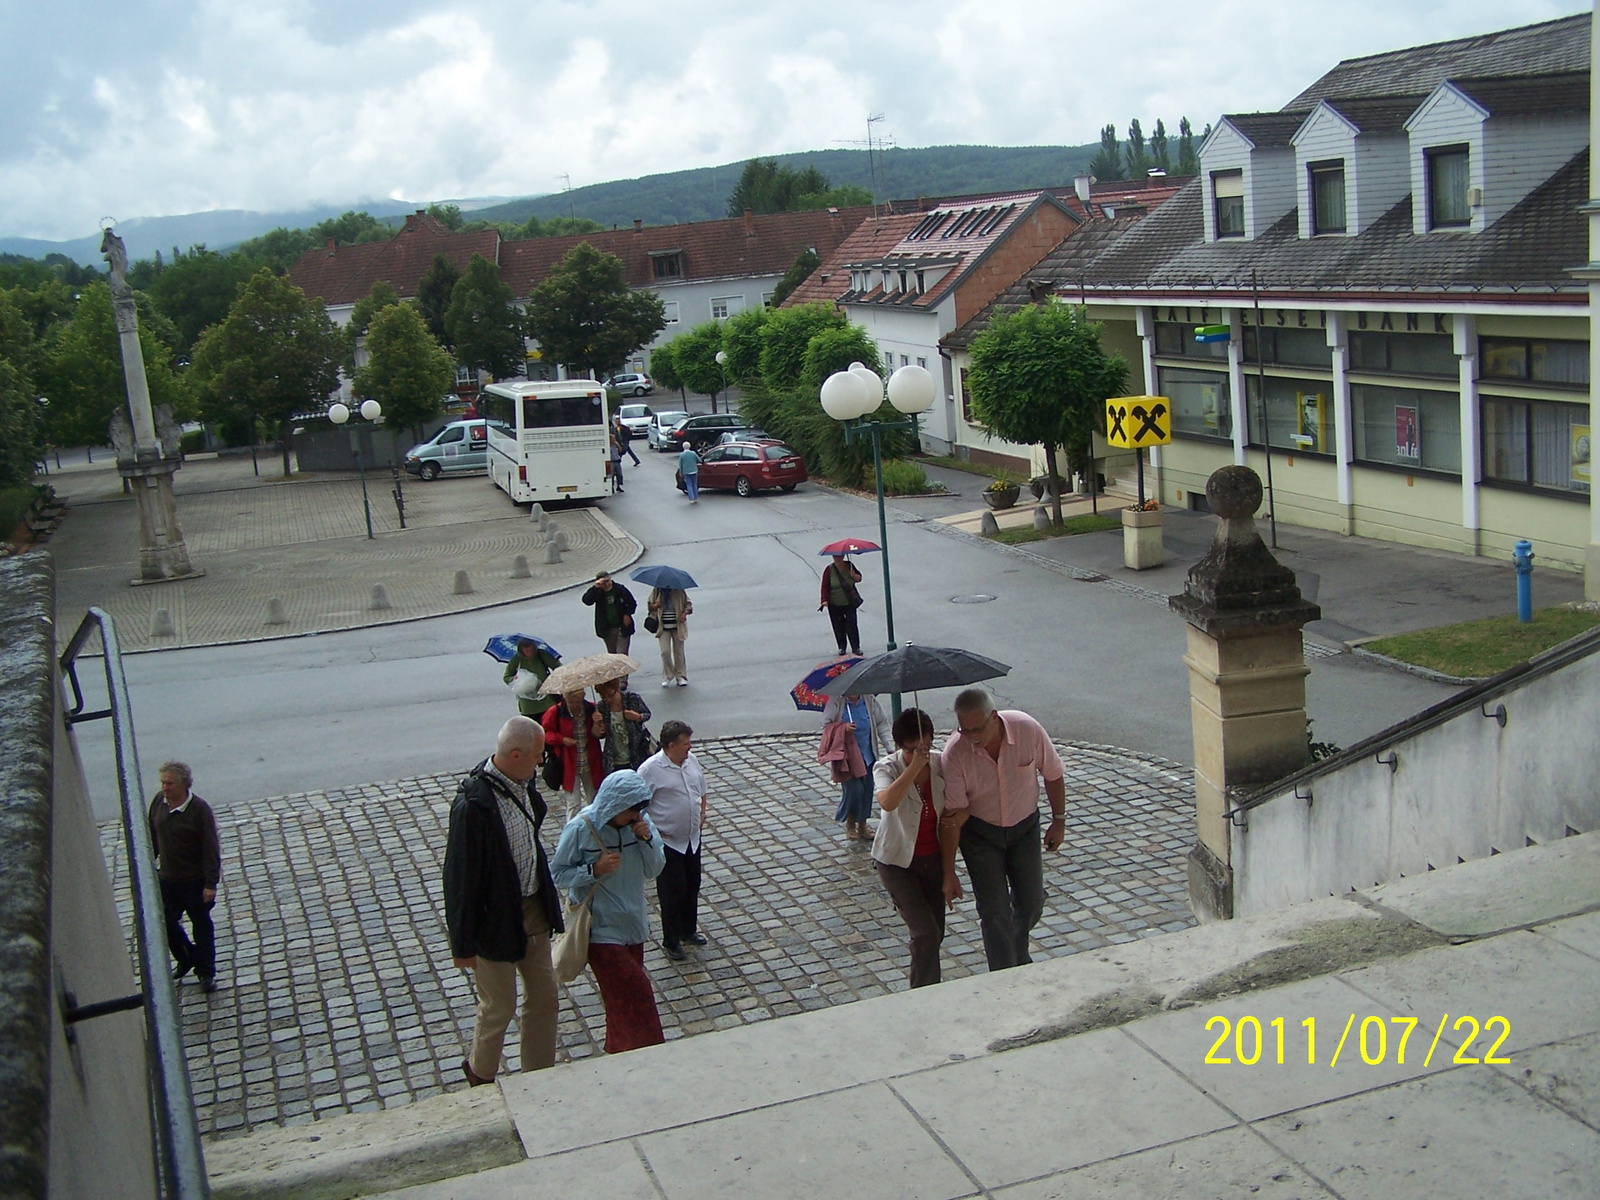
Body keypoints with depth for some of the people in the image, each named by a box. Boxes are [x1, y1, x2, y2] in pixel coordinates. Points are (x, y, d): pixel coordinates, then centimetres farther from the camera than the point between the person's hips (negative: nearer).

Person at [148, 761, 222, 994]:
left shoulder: (199, 809, -19)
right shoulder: (158, 802, -4)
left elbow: (211, 848, -17)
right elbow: (153, 837, 10)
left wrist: (211, 883, -18)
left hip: (195, 880, -5)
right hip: (167, 878, 5)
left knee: (201, 925, 8)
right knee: (167, 922, 12)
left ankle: (206, 973, 21)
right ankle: (186, 960, 37)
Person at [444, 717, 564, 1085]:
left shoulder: (523, 783, -4)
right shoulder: (474, 803, -29)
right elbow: (460, 876, -22)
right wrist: (463, 944, -15)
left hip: (533, 909, 7)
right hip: (495, 919, -7)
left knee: (544, 998, 17)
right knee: (499, 1006, 13)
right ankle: (479, 1073, 40)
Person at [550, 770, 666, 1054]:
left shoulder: (639, 821, -4)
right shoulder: (581, 828, -17)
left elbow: (654, 870, 1)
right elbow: (558, 872, -9)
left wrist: (647, 839, -17)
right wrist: (594, 870, -24)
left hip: (633, 923, 5)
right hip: (601, 928, -5)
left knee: (623, 995, 16)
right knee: (636, 991, -8)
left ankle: (619, 1048, 32)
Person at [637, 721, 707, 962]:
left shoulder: (691, 760, -1)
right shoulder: (651, 769, -22)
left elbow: (701, 787, 17)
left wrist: (702, 812, 8)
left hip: (692, 838, 7)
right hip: (668, 842, -7)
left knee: (692, 886, 19)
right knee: (672, 892, 3)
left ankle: (689, 930, 39)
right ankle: (671, 941, 19)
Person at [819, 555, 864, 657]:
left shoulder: (849, 565, -2)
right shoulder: (829, 570, -8)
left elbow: (859, 578, 8)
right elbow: (825, 586, -7)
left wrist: (854, 575, -15)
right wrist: (825, 600, -17)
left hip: (849, 602, 1)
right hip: (834, 604, -1)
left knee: (852, 625, -2)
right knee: (838, 626, 6)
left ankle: (856, 647, 8)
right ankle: (842, 647, 20)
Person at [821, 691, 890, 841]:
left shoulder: (870, 701, -2)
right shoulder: (836, 702, -10)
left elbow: (882, 723, 5)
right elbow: (826, 725, -7)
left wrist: (889, 747, 2)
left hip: (868, 754, 3)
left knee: (867, 789, 7)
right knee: (853, 789, -8)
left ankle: (862, 824, 24)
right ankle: (850, 824, 15)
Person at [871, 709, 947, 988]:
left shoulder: (941, 764, -7)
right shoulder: (887, 768, -17)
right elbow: (887, 802, -38)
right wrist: (914, 767, -39)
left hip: (934, 860, 4)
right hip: (897, 862, -4)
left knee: (936, 934, 11)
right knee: (926, 933, -13)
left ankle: (924, 991, 32)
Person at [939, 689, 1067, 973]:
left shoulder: (1028, 730, -25)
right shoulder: (955, 753, -27)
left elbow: (1053, 775, -6)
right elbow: (952, 816, -21)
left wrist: (1059, 821, 2)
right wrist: (949, 874, -17)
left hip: (1025, 827, 2)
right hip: (980, 834, -2)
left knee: (1031, 904, 12)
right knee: (994, 912, -4)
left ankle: (1019, 958, 40)